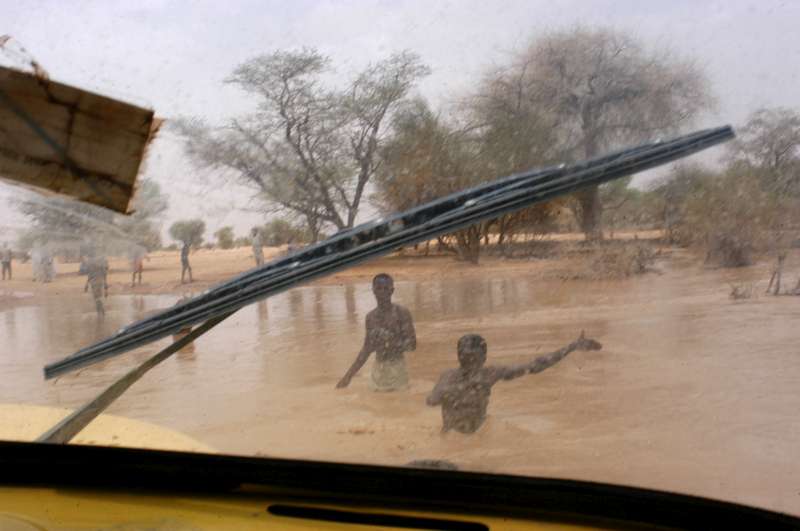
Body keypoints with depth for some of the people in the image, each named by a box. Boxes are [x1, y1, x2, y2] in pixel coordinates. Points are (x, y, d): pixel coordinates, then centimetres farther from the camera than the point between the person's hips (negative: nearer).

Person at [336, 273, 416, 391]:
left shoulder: (401, 313, -7)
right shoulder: (371, 317, 7)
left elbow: (412, 344, -11)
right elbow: (366, 349, 12)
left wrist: (388, 342, -22)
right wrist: (349, 375, 10)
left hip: (397, 369, -4)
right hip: (378, 369, 4)